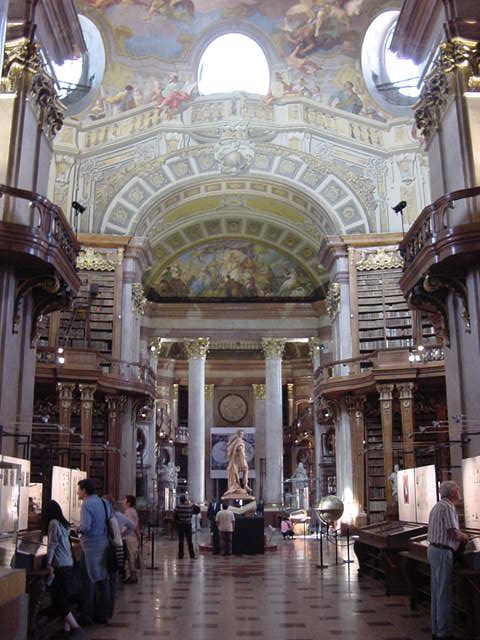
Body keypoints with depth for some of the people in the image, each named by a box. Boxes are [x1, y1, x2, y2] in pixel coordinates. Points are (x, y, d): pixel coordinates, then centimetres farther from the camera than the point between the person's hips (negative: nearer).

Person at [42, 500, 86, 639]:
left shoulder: (53, 523, -11)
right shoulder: (64, 523, 14)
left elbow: (52, 545, -12)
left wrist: (49, 563, -9)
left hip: (60, 566, -9)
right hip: (68, 564, 9)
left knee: (59, 600, -7)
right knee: (63, 597, 14)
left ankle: (76, 628, -12)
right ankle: (67, 626, 16)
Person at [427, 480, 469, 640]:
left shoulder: (437, 506, 16)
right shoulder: (448, 507, -16)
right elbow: (454, 534, -20)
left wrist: (459, 536, 15)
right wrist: (464, 536, 0)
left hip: (433, 549, 10)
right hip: (443, 552, -10)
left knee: (436, 592, 13)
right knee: (444, 594, -4)